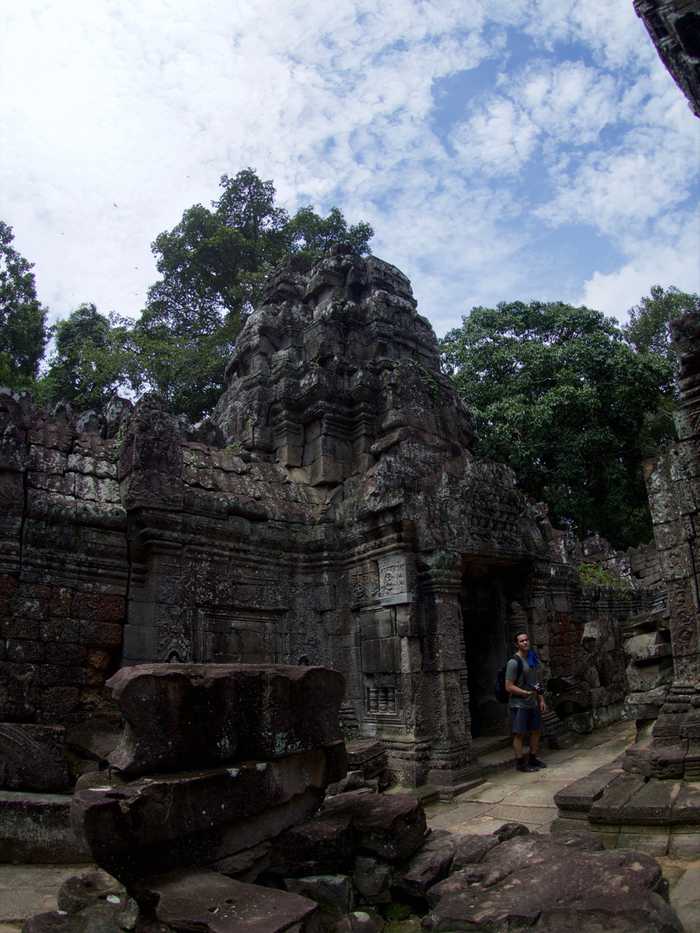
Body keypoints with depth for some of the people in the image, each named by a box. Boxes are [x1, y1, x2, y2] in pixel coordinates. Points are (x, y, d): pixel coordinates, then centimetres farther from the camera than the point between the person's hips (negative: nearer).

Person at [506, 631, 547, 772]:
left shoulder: (532, 659, 10)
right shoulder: (514, 662, -16)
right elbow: (509, 687, -18)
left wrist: (541, 699, 15)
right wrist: (526, 693, -24)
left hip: (533, 704, 8)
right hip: (519, 705, -8)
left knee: (536, 731, 15)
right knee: (520, 734, 0)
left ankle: (533, 759, 29)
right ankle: (520, 763, 10)